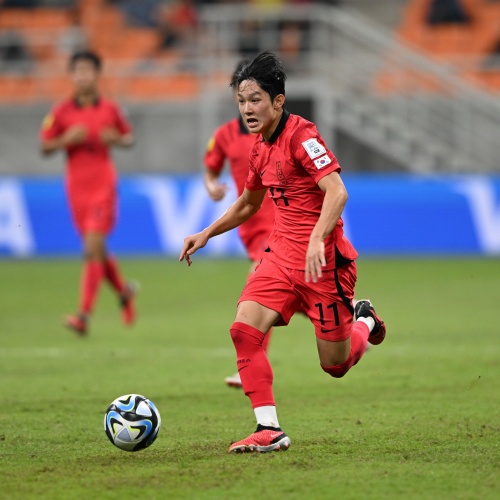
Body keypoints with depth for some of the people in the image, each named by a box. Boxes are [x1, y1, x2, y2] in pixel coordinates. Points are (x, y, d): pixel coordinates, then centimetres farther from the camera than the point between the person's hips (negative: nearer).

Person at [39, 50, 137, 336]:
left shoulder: (110, 109, 2)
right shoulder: (62, 112, 3)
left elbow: (129, 138, 14)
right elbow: (45, 147, 5)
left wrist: (116, 139, -8)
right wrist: (67, 139, -13)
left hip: (103, 186, -3)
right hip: (77, 187, 3)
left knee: (93, 248, -15)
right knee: (97, 251, 11)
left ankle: (84, 315, -18)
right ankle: (124, 290, 40)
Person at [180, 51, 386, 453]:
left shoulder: (300, 134, -16)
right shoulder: (261, 146, 10)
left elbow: (337, 192, -27)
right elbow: (247, 204, 28)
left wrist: (317, 239, -39)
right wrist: (206, 235, 23)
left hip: (323, 259, -7)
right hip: (282, 254, 7)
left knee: (335, 365, 2)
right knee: (244, 329, -15)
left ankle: (363, 321, 36)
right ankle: (270, 430, -10)